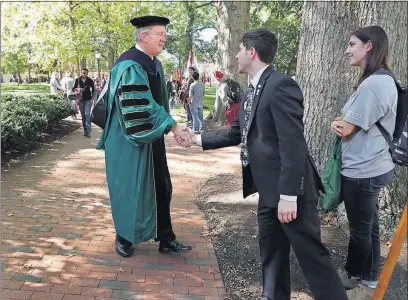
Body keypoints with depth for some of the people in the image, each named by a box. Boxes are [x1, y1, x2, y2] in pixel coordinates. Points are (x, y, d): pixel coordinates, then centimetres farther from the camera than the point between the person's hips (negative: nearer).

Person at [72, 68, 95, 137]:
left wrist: (91, 96, -1)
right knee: (83, 115, 8)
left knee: (87, 114, -13)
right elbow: (73, 88, 10)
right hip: (80, 100, 3)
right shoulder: (77, 80, 5)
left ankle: (88, 131, -11)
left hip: (87, 100, -3)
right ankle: (85, 130, 17)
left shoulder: (90, 81, 1)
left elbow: (93, 90, 10)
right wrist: (76, 90, -12)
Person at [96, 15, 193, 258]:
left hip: (153, 139, 8)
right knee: (130, 188, 6)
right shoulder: (129, 66, -19)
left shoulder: (155, 64, 8)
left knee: (161, 188, 11)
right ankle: (124, 238, 27)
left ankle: (166, 239, 22)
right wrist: (174, 128, -27)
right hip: (130, 140, -8)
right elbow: (143, 107, -27)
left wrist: (171, 129, 13)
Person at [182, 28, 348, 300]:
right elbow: (237, 134, 21)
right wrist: (199, 139, 22)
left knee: (311, 254, 0)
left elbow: (293, 144, -22)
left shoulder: (281, 86, -17)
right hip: (270, 189, 10)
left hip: (288, 191, -10)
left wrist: (289, 195, -23)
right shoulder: (254, 90, 13)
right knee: (271, 251, 19)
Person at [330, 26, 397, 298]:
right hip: (373, 166, 10)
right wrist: (342, 123, -9)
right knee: (369, 225, 20)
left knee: (360, 228, 10)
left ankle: (356, 276, 29)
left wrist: (338, 123, 2)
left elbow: (345, 130, -21)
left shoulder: (373, 85, -24)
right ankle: (370, 278, 34)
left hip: (362, 170, -10)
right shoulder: (383, 80, 10)